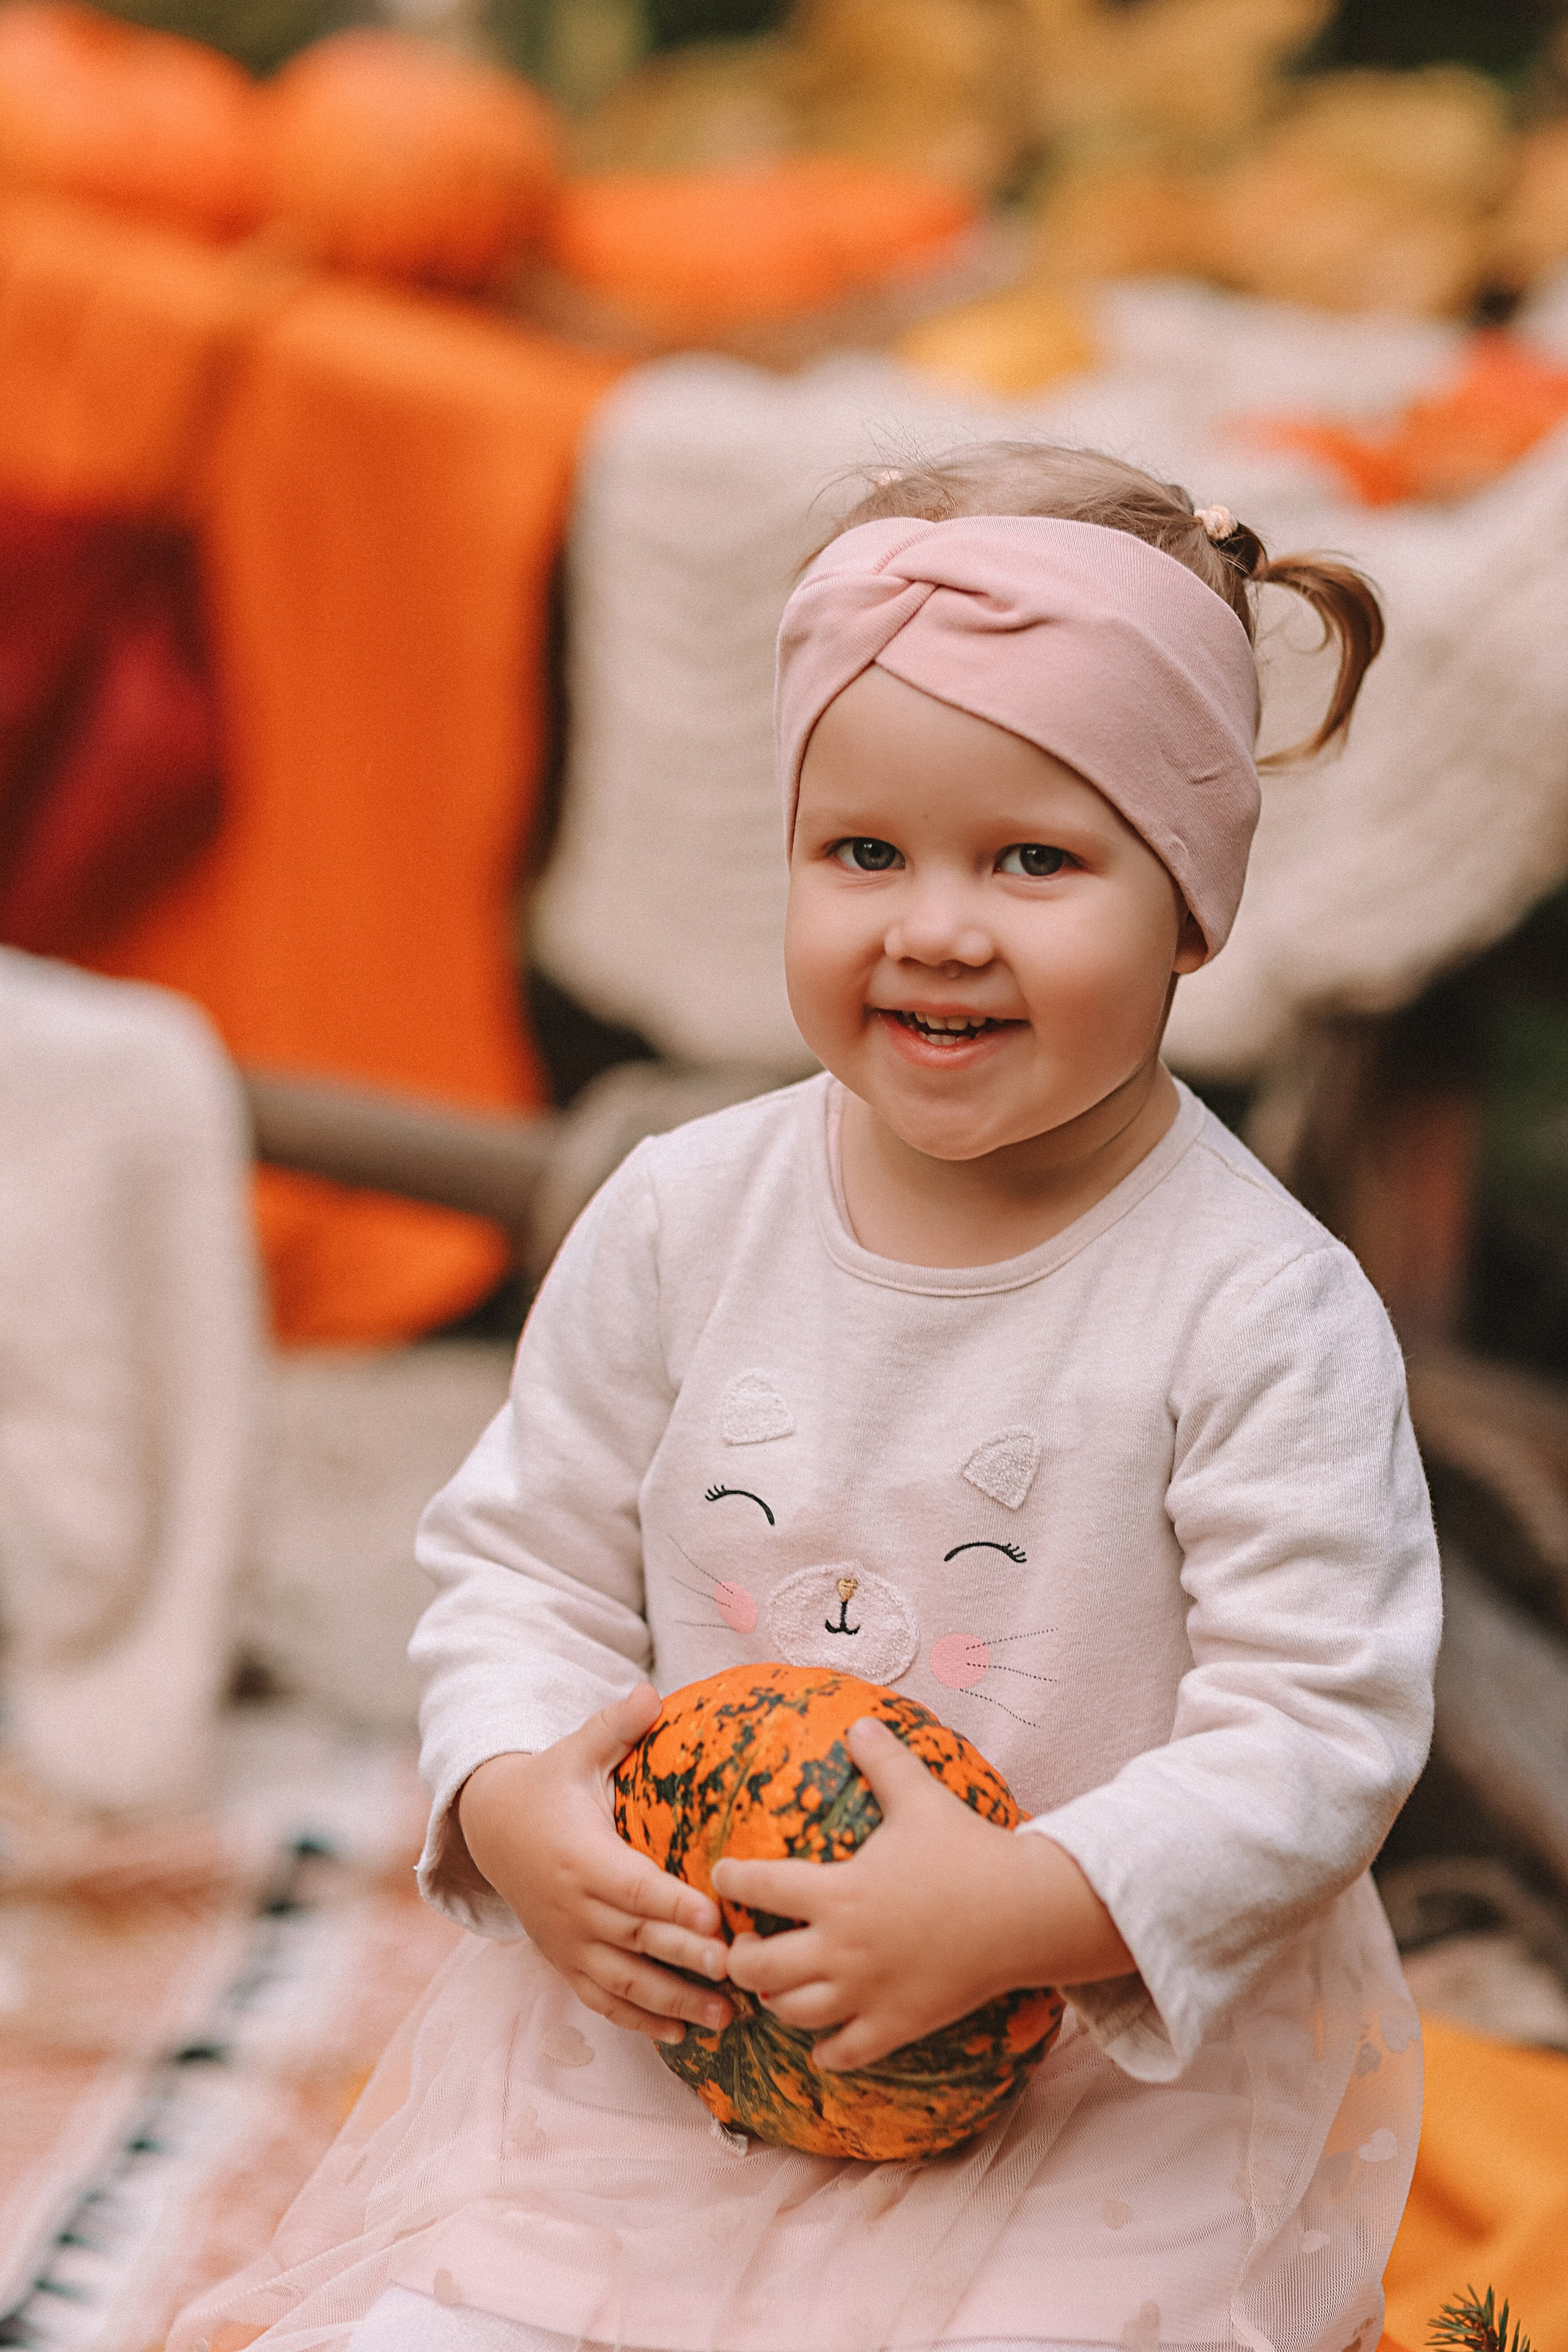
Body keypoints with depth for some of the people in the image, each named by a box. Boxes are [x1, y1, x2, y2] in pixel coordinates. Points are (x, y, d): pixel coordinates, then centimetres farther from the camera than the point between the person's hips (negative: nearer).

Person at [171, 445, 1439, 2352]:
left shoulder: (1260, 1311, -14)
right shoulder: (680, 1219, -3)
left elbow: (1325, 1728, -15)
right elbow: (526, 1560, 6)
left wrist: (1019, 1910, -28)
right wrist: (514, 1802, -14)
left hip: (1115, 2073, -2)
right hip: (658, 2003, 3)